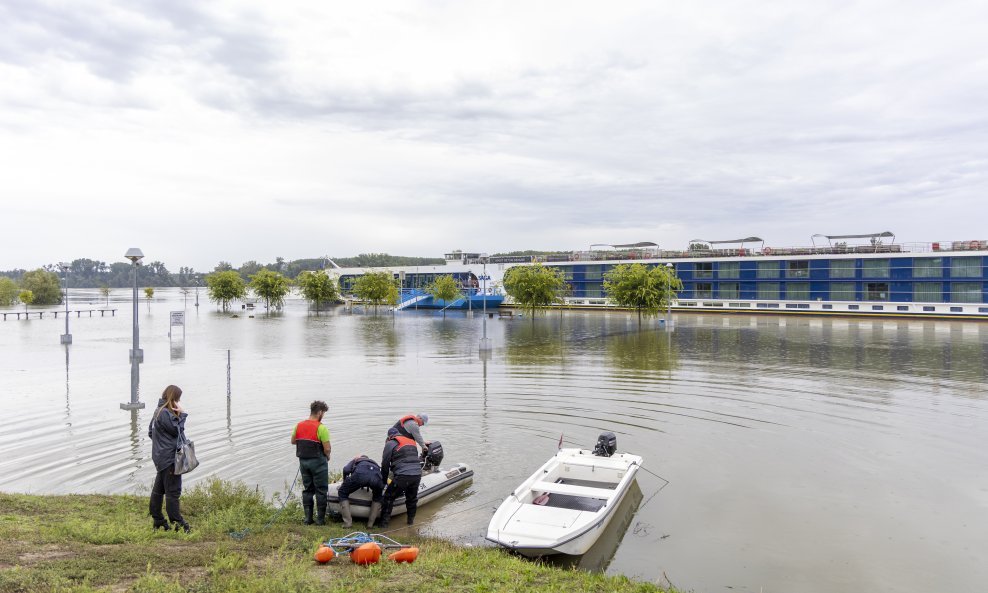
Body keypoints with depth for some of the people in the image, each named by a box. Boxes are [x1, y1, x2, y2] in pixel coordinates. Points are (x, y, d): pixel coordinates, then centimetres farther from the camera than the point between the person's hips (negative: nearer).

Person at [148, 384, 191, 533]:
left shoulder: (158, 411, 12)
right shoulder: (165, 413, -19)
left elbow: (151, 432, 18)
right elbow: (177, 430, -15)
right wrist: (182, 414, -11)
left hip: (161, 457, 10)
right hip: (169, 458, -10)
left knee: (158, 489, 14)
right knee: (173, 491, -6)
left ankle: (158, 521, 23)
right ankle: (178, 523, -1)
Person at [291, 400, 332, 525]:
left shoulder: (299, 425, 1)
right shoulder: (321, 428, -18)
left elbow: (293, 441, 14)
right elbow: (327, 448, -18)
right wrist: (327, 457, 1)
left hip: (303, 461, 6)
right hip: (318, 462, -6)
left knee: (307, 489, 15)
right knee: (321, 491, 5)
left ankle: (308, 518, 17)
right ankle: (320, 519, 7)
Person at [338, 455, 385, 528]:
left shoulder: (355, 460, 38)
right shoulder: (374, 462, 45)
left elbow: (346, 470, 18)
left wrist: (345, 481, 34)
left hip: (360, 475, -2)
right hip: (376, 476, 3)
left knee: (342, 493, 23)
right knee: (377, 497, 34)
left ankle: (347, 522, 13)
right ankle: (370, 523, 23)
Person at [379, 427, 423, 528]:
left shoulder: (390, 444, 5)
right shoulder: (412, 441, 24)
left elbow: (385, 464, 5)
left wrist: (384, 480, 18)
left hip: (403, 476, -6)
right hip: (417, 474, 6)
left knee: (389, 498, 9)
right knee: (412, 498, 25)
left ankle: (384, 523, 9)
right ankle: (411, 520, 35)